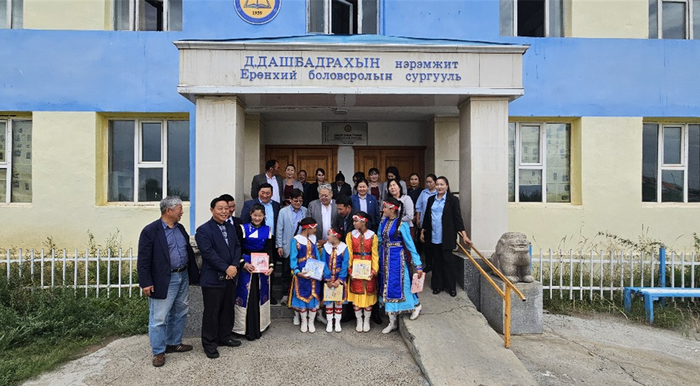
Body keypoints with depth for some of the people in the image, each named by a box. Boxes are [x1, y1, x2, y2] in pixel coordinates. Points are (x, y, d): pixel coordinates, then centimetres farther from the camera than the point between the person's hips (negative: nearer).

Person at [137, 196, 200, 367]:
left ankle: (174, 343, 34)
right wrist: (145, 283, -16)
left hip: (183, 277, 7)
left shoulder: (180, 228, 9)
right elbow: (143, 259, -13)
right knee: (159, 318, 3)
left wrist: (194, 274, 12)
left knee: (180, 314, 18)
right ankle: (158, 352, 17)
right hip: (163, 281, -7)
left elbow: (189, 251, 14)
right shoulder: (150, 230, -12)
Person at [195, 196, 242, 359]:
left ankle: (224, 337, 33)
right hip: (212, 278, -7)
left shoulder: (231, 228, 11)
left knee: (228, 309, 17)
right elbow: (208, 253, -19)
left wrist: (234, 266, -9)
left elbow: (237, 247, 7)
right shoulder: (203, 230, -11)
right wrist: (226, 268, -21)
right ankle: (209, 343, 19)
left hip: (230, 276, 7)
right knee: (211, 312, 4)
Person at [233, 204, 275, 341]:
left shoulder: (267, 230, 5)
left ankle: (259, 326, 23)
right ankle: (247, 328, 12)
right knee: (247, 296, 0)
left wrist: (271, 266, -12)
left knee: (260, 295, 10)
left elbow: (269, 251, 1)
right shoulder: (243, 228, -2)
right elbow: (238, 250, -4)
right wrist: (243, 263, -18)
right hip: (246, 266, -2)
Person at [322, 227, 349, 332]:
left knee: (339, 299, 9)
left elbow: (345, 265, -11)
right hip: (328, 278, 1)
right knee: (328, 299, 7)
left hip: (340, 278, -1)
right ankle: (329, 322, 21)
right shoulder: (325, 247, -5)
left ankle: (337, 322, 23)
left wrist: (339, 280, -16)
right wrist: (327, 279, -15)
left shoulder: (344, 248, -10)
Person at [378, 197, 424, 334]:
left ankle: (416, 305, 31)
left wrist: (418, 265, -13)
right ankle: (392, 322, 22)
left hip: (396, 258, -6)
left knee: (397, 285, 1)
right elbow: (379, 241, 9)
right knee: (386, 287, 10)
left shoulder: (401, 225, -14)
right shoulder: (383, 222, 3)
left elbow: (410, 245, -13)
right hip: (384, 258, 6)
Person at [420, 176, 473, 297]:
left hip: (447, 237, -4)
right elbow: (426, 217, 16)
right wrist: (422, 231, 15)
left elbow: (457, 218, -5)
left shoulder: (453, 200, -3)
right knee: (437, 261, 10)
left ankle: (451, 287, 12)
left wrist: (463, 234, -9)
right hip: (433, 236, 4)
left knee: (448, 260, 0)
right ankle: (437, 285, 20)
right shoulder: (431, 200, 10)